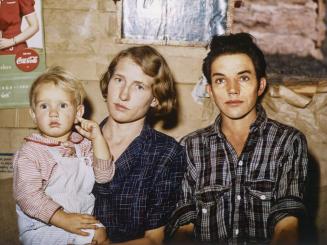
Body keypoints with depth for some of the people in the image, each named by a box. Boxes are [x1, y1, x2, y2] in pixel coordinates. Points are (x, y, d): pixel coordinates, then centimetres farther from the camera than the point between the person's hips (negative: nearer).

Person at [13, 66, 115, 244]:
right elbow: (28, 195, -20)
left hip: (83, 221, 6)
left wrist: (97, 138, -7)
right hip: (41, 228, -6)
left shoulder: (84, 144, 7)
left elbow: (104, 175, 0)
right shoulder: (30, 153, -12)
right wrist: (64, 219, -27)